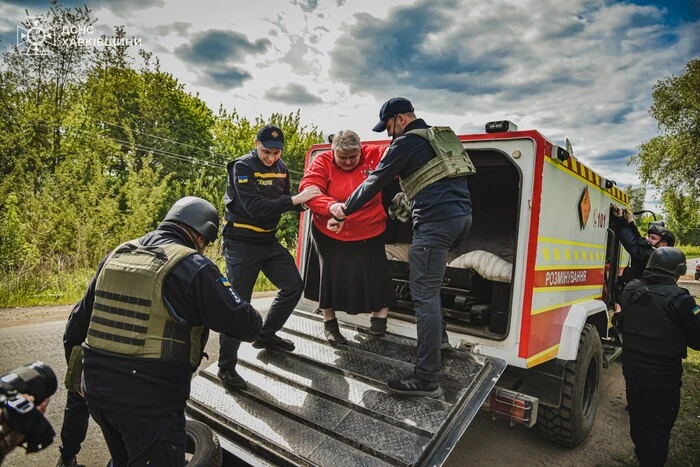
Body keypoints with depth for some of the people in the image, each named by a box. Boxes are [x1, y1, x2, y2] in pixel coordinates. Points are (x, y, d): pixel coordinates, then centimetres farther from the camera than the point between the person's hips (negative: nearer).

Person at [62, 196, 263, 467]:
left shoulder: (116, 256, 5)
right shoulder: (192, 267, -17)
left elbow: (78, 321, 15)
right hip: (150, 403, -7)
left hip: (96, 391, 8)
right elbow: (247, 327, -16)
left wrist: (76, 372, 29)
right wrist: (252, 320, 8)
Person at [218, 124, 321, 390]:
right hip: (241, 243, -7)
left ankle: (266, 335, 29)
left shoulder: (281, 168, 7)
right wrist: (295, 200, -27)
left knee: (294, 286, 9)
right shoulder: (242, 167, -15)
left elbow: (283, 200, 10)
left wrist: (302, 202, -11)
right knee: (238, 302, -7)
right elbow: (255, 207, -26)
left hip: (269, 240, 7)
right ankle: (226, 366, 7)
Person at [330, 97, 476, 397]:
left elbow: (374, 184, -1)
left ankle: (427, 380, -7)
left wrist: (343, 211, 8)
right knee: (429, 287, 24)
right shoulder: (443, 136, 24)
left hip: (437, 221, -9)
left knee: (424, 295, -8)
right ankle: (438, 338, 33)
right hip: (462, 215, 9)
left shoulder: (407, 141, 0)